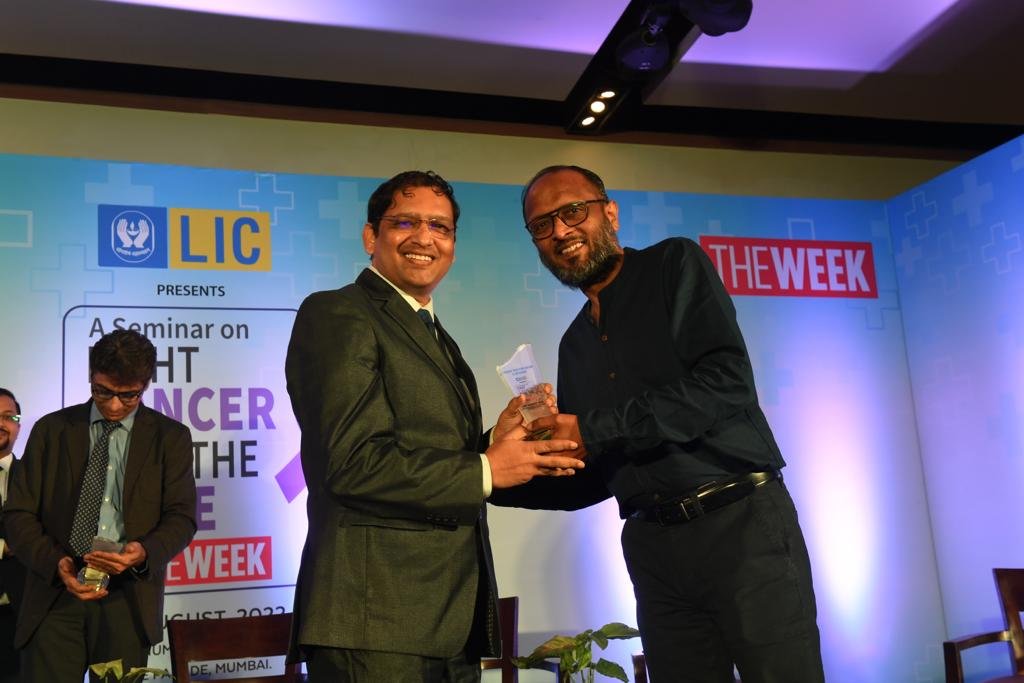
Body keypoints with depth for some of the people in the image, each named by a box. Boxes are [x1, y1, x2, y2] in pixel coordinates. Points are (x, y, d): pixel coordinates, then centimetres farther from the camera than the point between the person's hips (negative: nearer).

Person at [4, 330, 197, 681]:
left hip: (128, 598, 0)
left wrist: (145, 552, -19)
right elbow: (19, 514, 5)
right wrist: (56, 562, -12)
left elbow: (181, 518, 1)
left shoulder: (171, 437, 6)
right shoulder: (51, 429, 9)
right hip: (56, 594, 1)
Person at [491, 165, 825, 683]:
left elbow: (727, 381, -15)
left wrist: (596, 430, -15)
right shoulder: (575, 344, 16)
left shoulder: (675, 265, 1)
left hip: (743, 523, -5)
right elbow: (591, 478, 17)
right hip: (654, 546, 5)